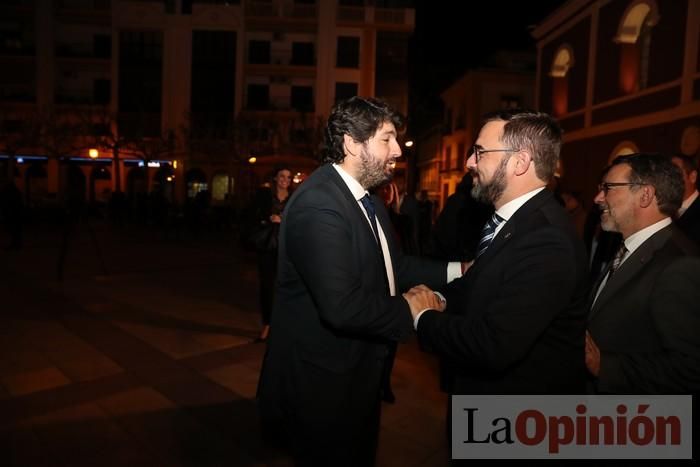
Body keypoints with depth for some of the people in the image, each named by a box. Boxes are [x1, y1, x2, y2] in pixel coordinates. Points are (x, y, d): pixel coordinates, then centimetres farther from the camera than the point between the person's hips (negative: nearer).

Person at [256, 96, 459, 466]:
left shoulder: (367, 198, 6)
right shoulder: (318, 204, -29)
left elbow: (391, 265, 7)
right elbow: (342, 307, -36)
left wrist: (456, 270, -4)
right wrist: (408, 308, -20)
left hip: (357, 370, 10)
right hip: (323, 378, -9)